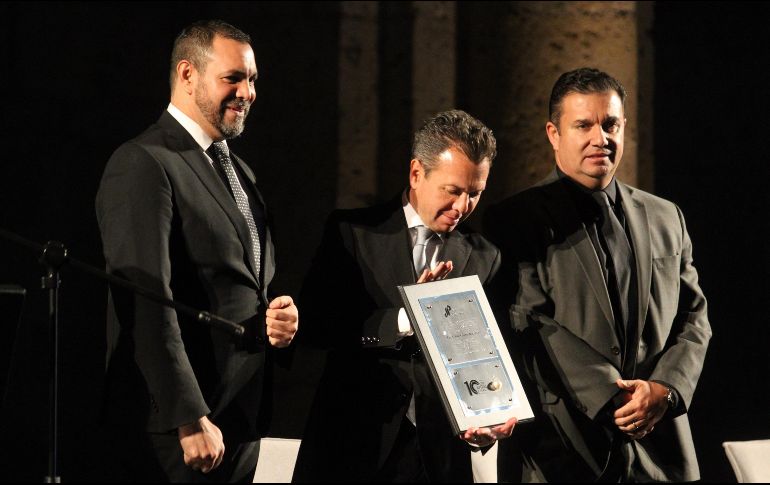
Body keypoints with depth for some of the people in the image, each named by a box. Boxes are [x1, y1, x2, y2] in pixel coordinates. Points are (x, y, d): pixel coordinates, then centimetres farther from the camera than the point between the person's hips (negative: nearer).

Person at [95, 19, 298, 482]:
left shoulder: (238, 170, 18)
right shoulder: (144, 165, -11)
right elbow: (148, 306, -18)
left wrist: (280, 317, 4)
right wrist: (191, 421, -22)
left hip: (242, 420, 8)